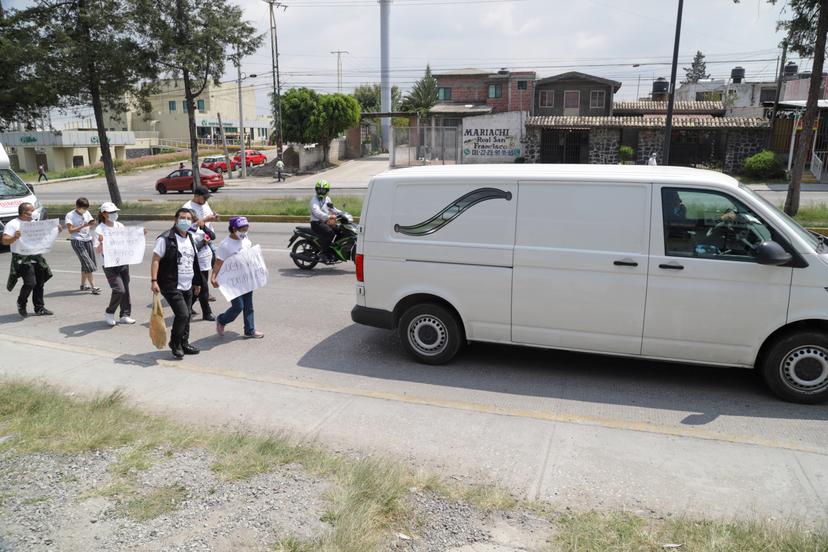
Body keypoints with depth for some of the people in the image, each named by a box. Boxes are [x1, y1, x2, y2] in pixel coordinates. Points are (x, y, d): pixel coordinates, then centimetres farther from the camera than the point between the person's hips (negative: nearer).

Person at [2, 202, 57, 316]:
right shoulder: (12, 224, -5)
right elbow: (5, 241, -11)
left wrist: (56, 231, 6)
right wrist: (15, 237, -30)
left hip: (36, 257, 7)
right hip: (22, 259, -7)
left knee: (39, 283, 7)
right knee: (30, 283, -13)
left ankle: (39, 308, 16)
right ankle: (21, 304, 13)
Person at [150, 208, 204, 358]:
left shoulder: (190, 239, 15)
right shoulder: (165, 239, -10)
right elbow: (155, 260, -13)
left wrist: (197, 282, 23)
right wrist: (154, 281, -21)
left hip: (188, 287, 8)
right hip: (172, 286, -8)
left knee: (186, 316, 12)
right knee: (182, 314, -13)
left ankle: (184, 344, 26)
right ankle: (175, 343, 7)